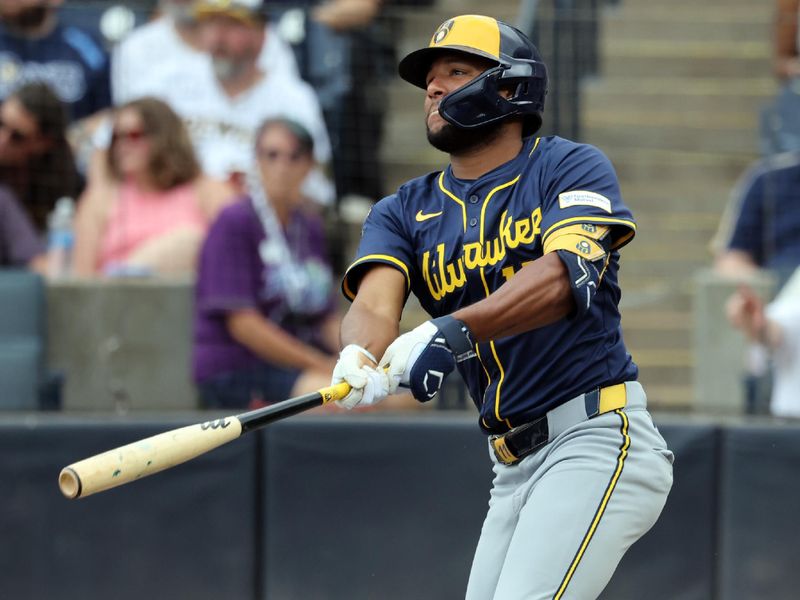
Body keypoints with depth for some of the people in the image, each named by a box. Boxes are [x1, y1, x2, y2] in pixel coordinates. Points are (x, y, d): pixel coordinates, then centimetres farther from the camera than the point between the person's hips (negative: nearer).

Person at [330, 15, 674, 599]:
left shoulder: (573, 168, -3)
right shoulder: (405, 212, 12)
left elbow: (566, 275, -22)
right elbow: (374, 301, -8)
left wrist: (454, 330, -37)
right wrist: (359, 360, -33)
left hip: (598, 436, -7)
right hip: (514, 467, 7)